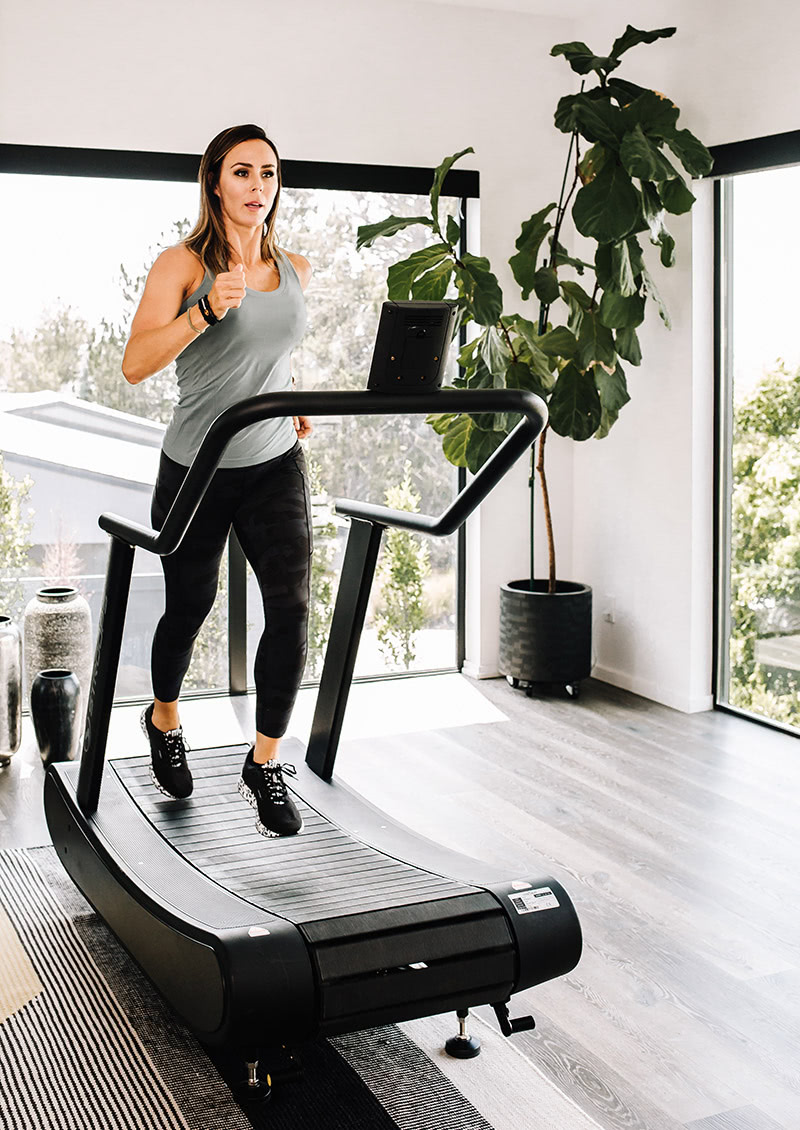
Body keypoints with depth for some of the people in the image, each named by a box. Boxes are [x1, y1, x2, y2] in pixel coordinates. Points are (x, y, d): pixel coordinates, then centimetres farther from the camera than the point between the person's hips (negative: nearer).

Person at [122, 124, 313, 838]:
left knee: (292, 606, -11)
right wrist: (207, 311, -31)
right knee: (189, 609, 12)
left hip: (276, 465, 3)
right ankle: (165, 721, 43)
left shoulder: (296, 270, 8)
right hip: (197, 469, -3)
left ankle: (265, 765, 3)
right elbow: (136, 364, -20)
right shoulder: (183, 264, -8)